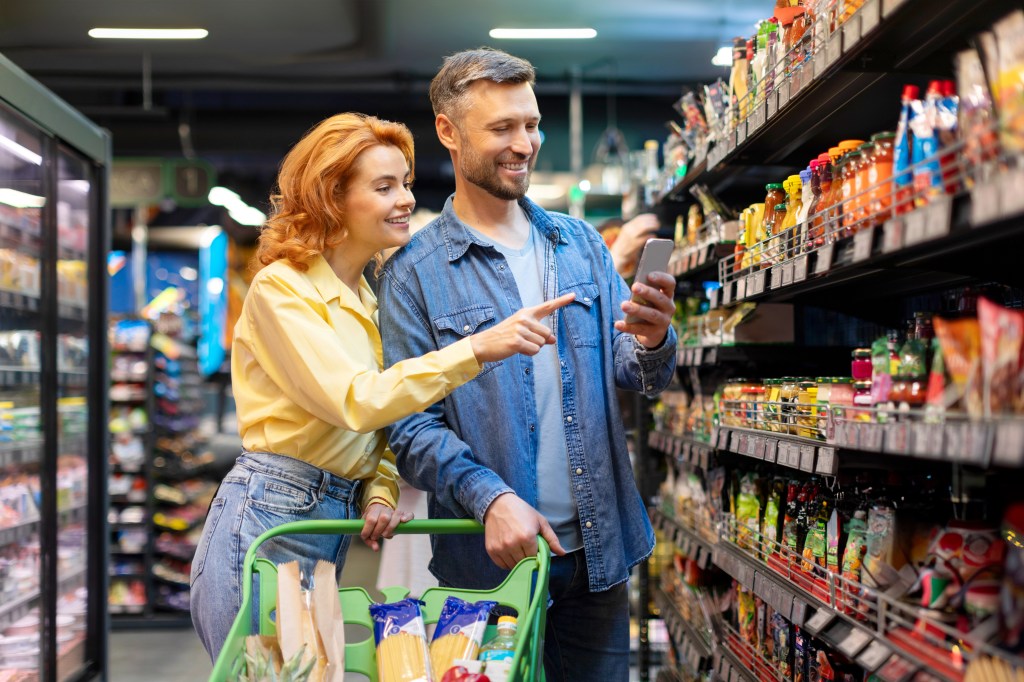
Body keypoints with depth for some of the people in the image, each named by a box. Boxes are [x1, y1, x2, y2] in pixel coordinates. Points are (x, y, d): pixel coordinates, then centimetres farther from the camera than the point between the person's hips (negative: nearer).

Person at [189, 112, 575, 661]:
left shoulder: (371, 300, 12)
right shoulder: (280, 289, -12)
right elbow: (353, 400, -24)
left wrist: (380, 492, -4)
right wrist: (476, 348, -30)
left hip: (336, 522, 8)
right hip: (266, 520, -7)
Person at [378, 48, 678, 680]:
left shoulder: (580, 243, 7)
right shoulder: (415, 272, -5)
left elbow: (636, 376, 4)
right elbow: (412, 427, -10)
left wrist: (653, 343, -19)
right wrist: (490, 497, -26)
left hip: (598, 550, 4)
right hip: (491, 557, -3)